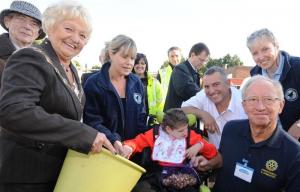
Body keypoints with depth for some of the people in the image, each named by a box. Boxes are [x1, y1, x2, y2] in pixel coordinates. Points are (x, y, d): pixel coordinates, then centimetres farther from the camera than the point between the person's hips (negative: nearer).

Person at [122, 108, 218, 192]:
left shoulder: (190, 135, 7)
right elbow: (136, 142, 9)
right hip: (157, 174, -1)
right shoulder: (155, 134, 5)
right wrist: (128, 147, -14)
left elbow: (213, 152, 11)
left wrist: (200, 145, -9)